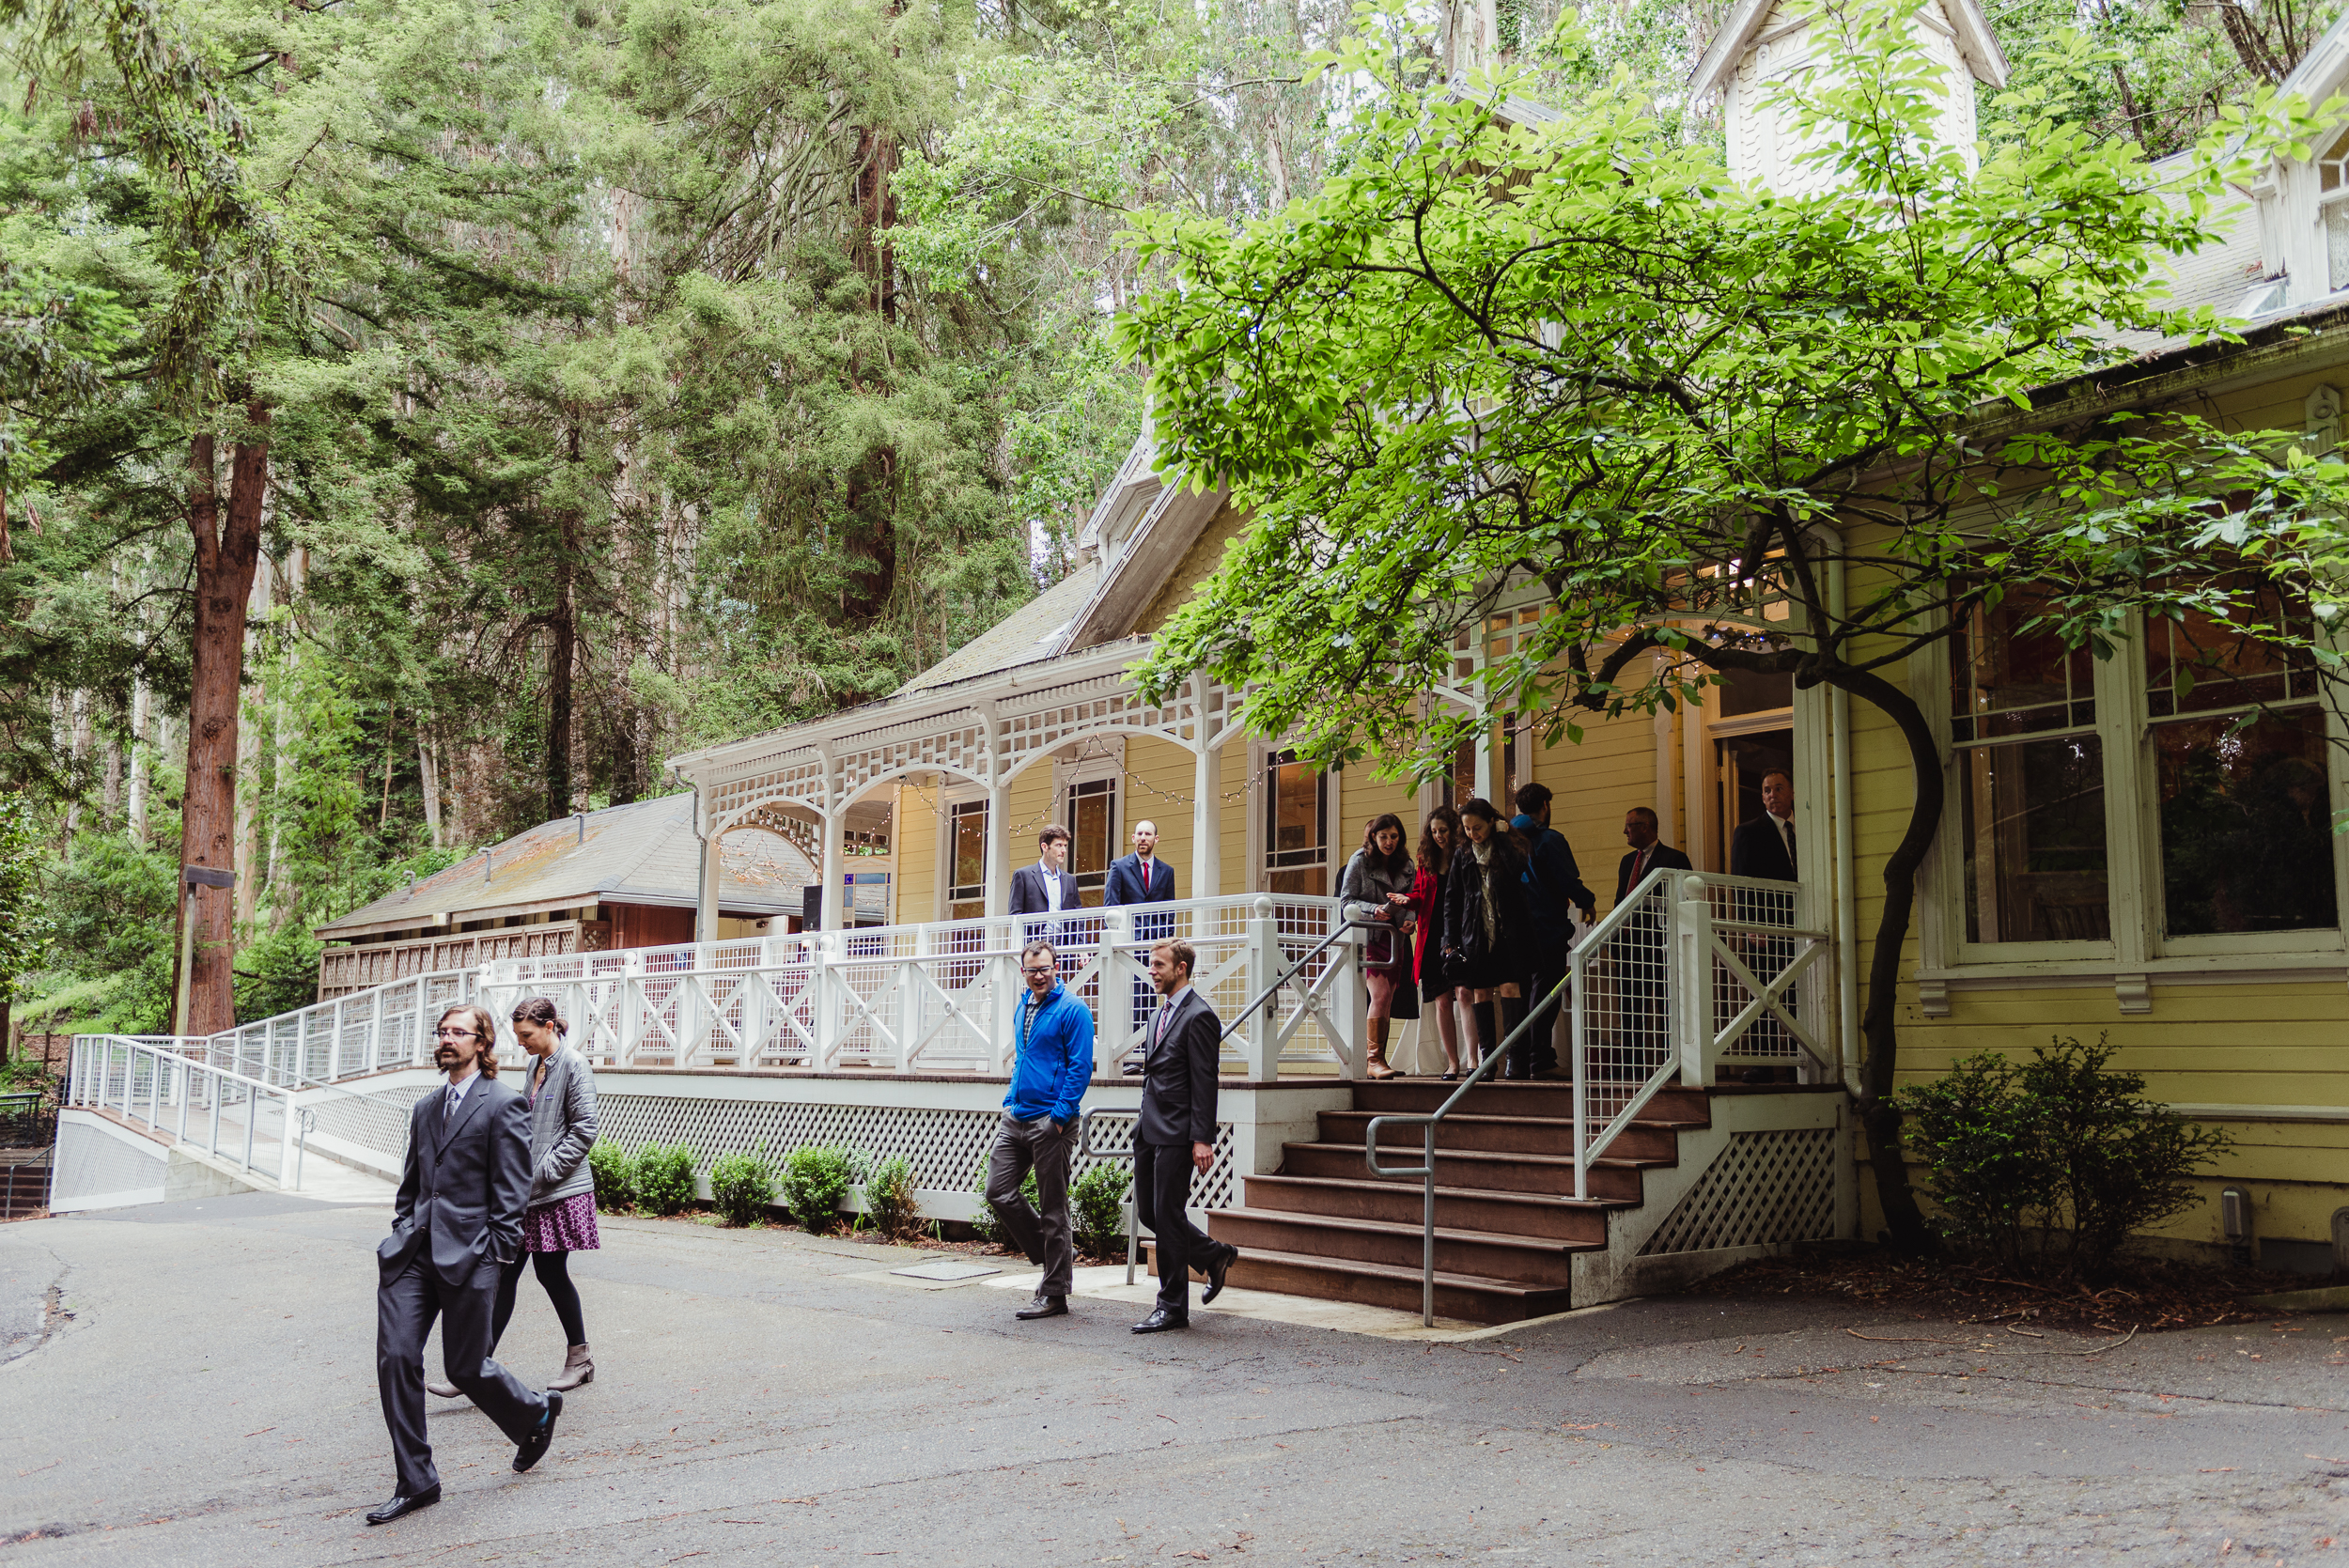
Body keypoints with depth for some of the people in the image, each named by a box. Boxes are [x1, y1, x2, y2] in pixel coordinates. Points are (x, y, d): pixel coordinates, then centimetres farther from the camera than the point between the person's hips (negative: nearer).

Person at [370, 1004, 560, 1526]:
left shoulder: (504, 1105, -6)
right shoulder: (425, 1108, 17)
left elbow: (512, 1190, -9)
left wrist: (495, 1254, -12)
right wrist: (401, 1234, 12)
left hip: (468, 1254, -6)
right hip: (413, 1250, 6)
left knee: (465, 1368, 2)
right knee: (395, 1357, -3)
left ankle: (536, 1412, 32)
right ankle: (415, 1482, 8)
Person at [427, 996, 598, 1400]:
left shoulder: (574, 1065, -10)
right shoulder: (535, 1066, 14)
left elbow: (584, 1129, -15)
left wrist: (544, 1171, -15)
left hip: (559, 1193, -7)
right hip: (525, 1191, 7)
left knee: (551, 1272, 1)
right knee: (503, 1273, 3)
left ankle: (579, 1359, 19)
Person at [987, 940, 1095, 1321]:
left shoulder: (1072, 1010, -9)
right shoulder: (1023, 1008, 15)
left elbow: (1080, 1068, -13)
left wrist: (1059, 1117, -18)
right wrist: (1010, 1101, 16)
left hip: (1051, 1122, -8)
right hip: (1015, 1118, 8)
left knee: (1052, 1209, -1)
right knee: (999, 1191, 4)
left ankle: (1054, 1294, 9)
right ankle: (1054, 1257, 21)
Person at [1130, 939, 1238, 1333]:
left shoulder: (1199, 1016, -11)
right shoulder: (1158, 1015, 17)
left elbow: (1205, 1083, -15)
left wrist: (1202, 1139, -19)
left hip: (1177, 1134, -9)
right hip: (1149, 1131, 9)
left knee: (1167, 1215, -4)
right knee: (1147, 1212, 12)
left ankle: (1172, 1307, 6)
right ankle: (1215, 1256, 30)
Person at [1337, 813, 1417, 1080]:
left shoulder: (1406, 864, 12)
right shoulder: (1360, 861, 0)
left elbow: (1411, 901, 15)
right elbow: (1346, 900, -4)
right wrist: (1375, 909, -19)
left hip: (1394, 938, 5)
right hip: (1367, 936, -5)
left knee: (1386, 1001, 4)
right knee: (1381, 995, -18)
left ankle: (1376, 1061, 11)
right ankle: (1374, 1060, -15)